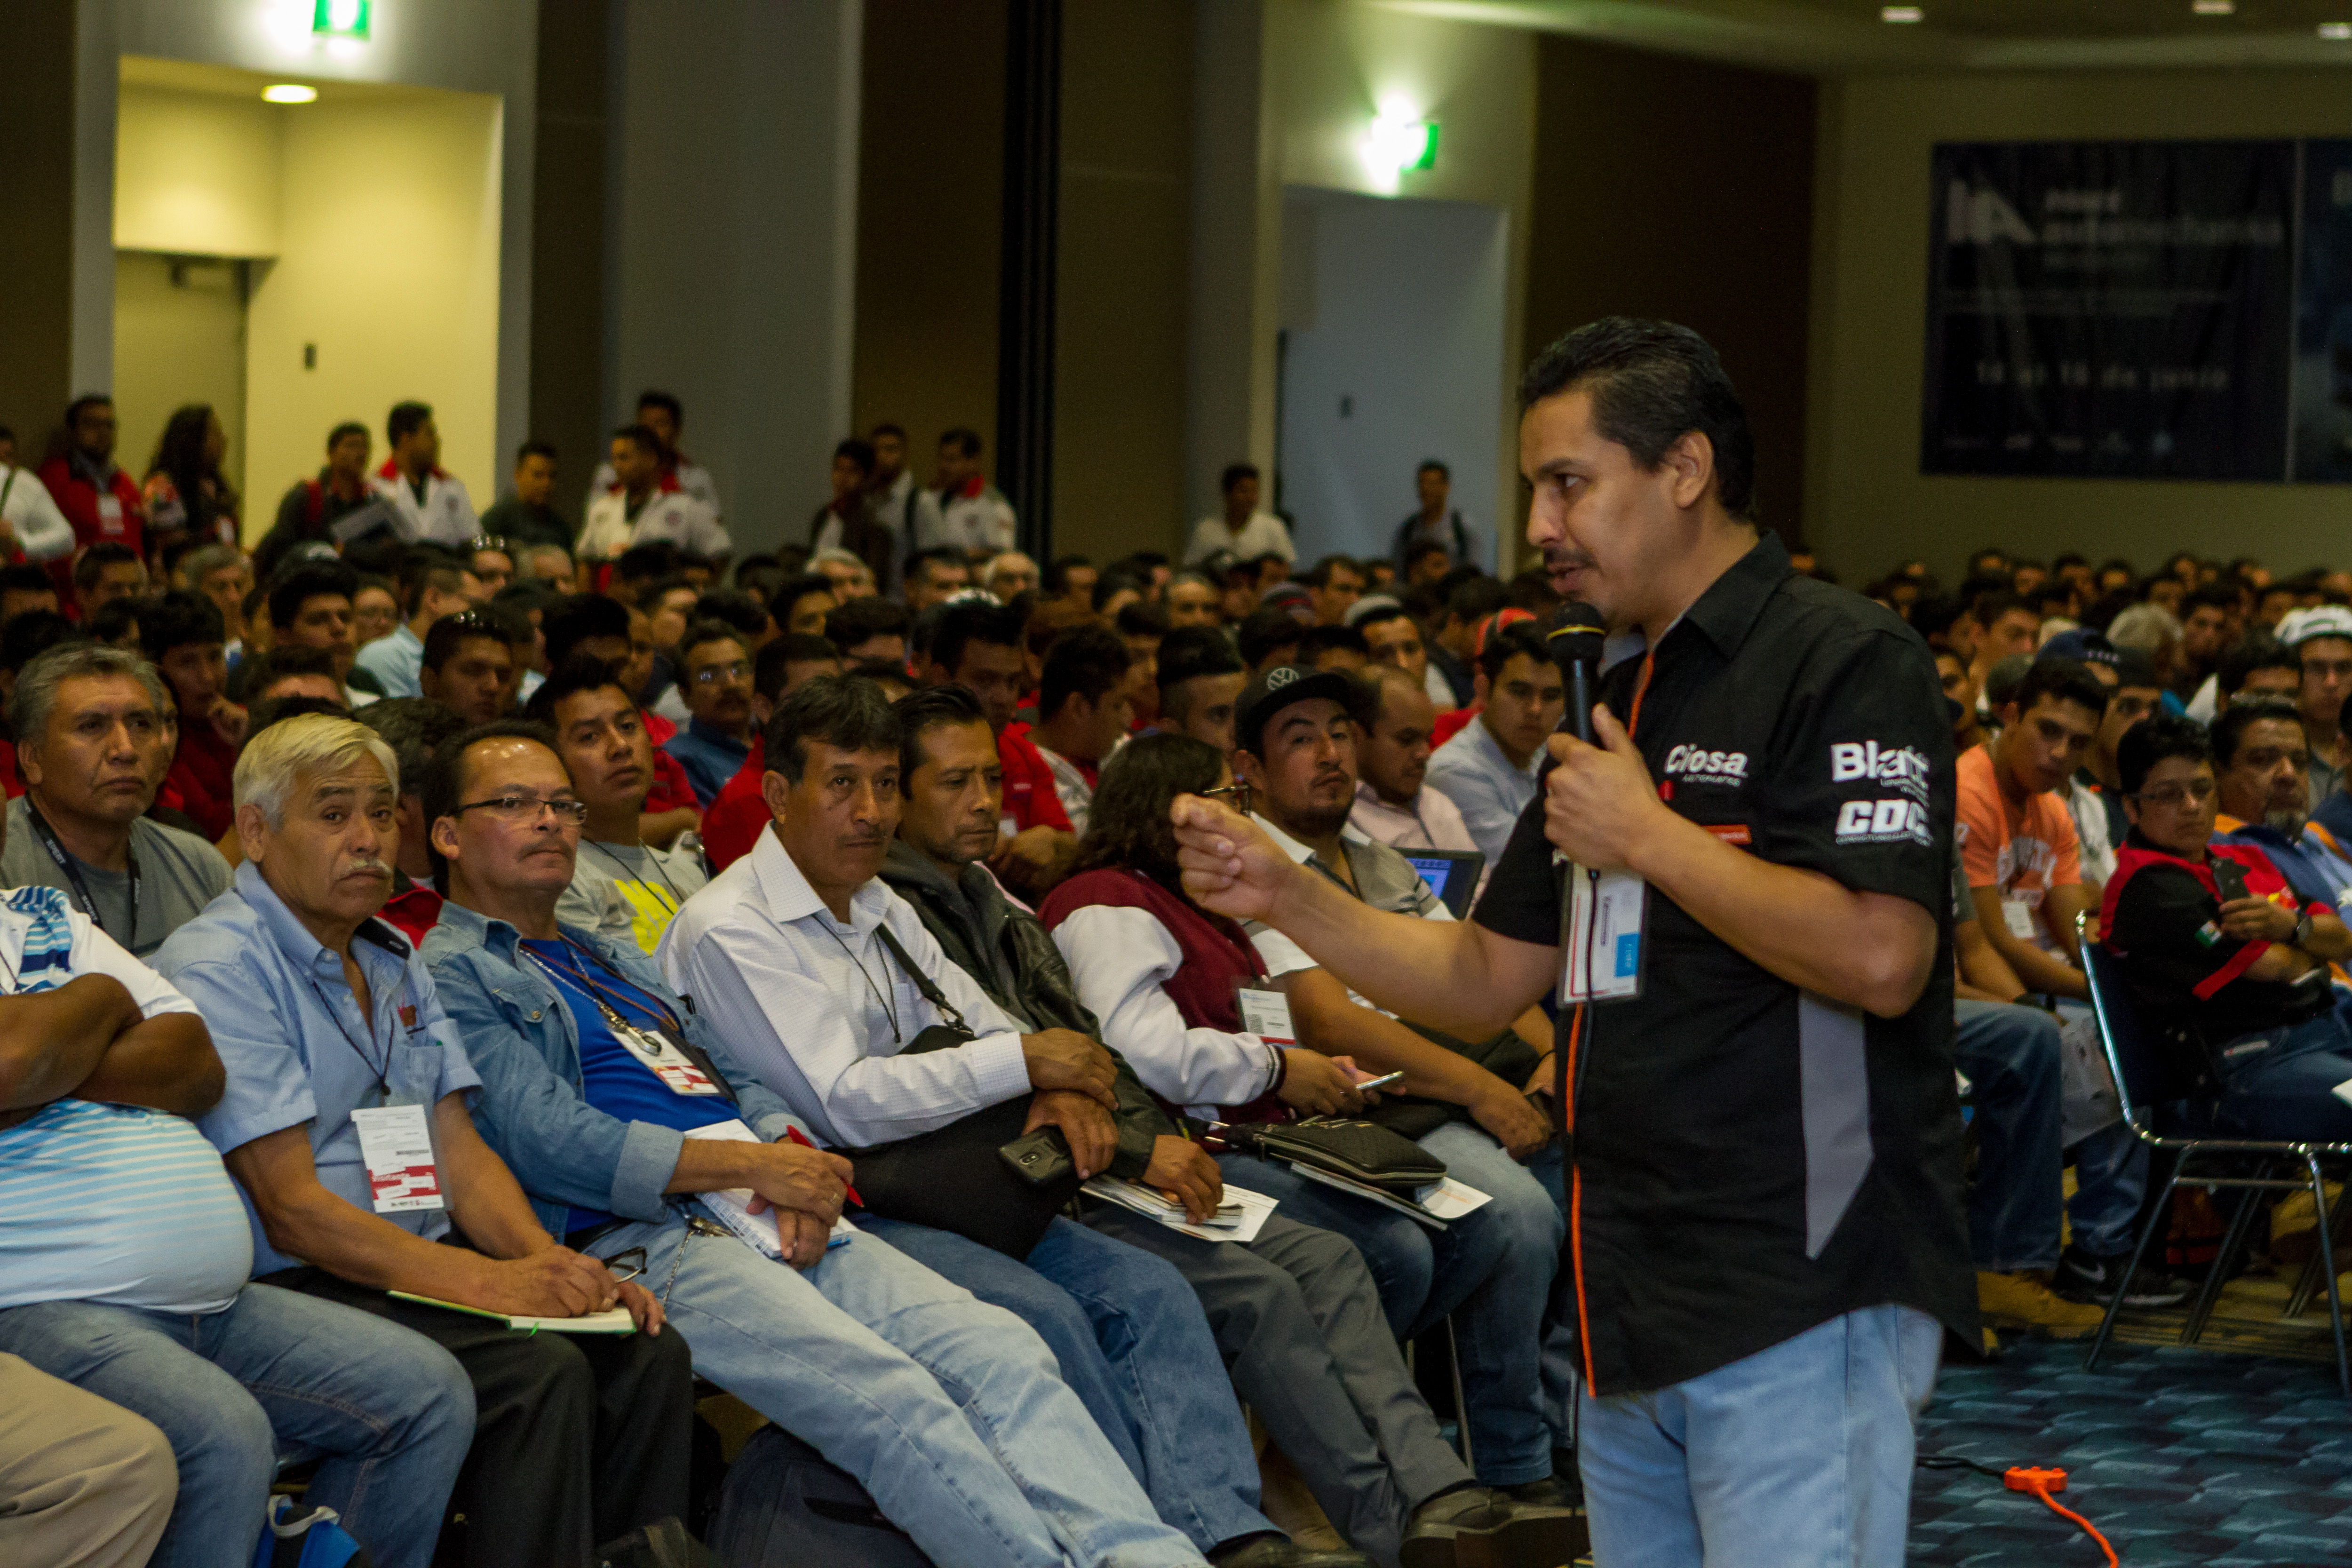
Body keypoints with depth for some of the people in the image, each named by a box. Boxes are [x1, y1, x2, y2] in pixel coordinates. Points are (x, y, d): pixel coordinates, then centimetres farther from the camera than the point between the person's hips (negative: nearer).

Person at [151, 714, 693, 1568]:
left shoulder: (393, 960, 19)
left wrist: (548, 1264, -7)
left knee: (650, 1354, -15)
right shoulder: (216, 969, -9)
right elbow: (292, 1207, -16)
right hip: (299, 1287, -8)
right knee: (540, 1373, -29)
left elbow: (459, 1149, 14)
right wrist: (487, 1283, -23)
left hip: (428, 1265, 8)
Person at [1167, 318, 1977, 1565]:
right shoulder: (1621, 702, 19)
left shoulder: (1844, 661, -10)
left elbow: (1880, 956, -23)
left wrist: (1649, 836, -14)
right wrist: (1281, 894, 7)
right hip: (1635, 1316, 9)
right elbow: (1488, 978, 20)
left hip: (1798, 1309, -9)